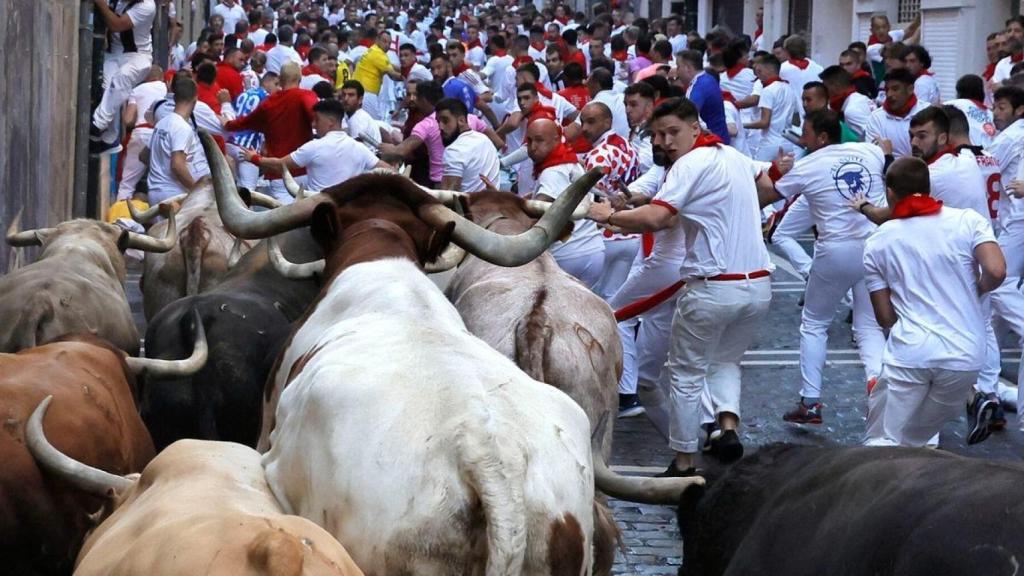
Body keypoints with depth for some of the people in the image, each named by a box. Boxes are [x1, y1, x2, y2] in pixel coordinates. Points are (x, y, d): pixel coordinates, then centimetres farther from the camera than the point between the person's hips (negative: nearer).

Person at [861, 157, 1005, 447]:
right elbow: (996, 272, -10)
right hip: (964, 355, 1)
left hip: (909, 354, -1)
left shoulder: (876, 243, 7)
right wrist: (972, 292, 12)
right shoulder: (968, 221, 3)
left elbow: (885, 317, 7)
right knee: (911, 443, 19)